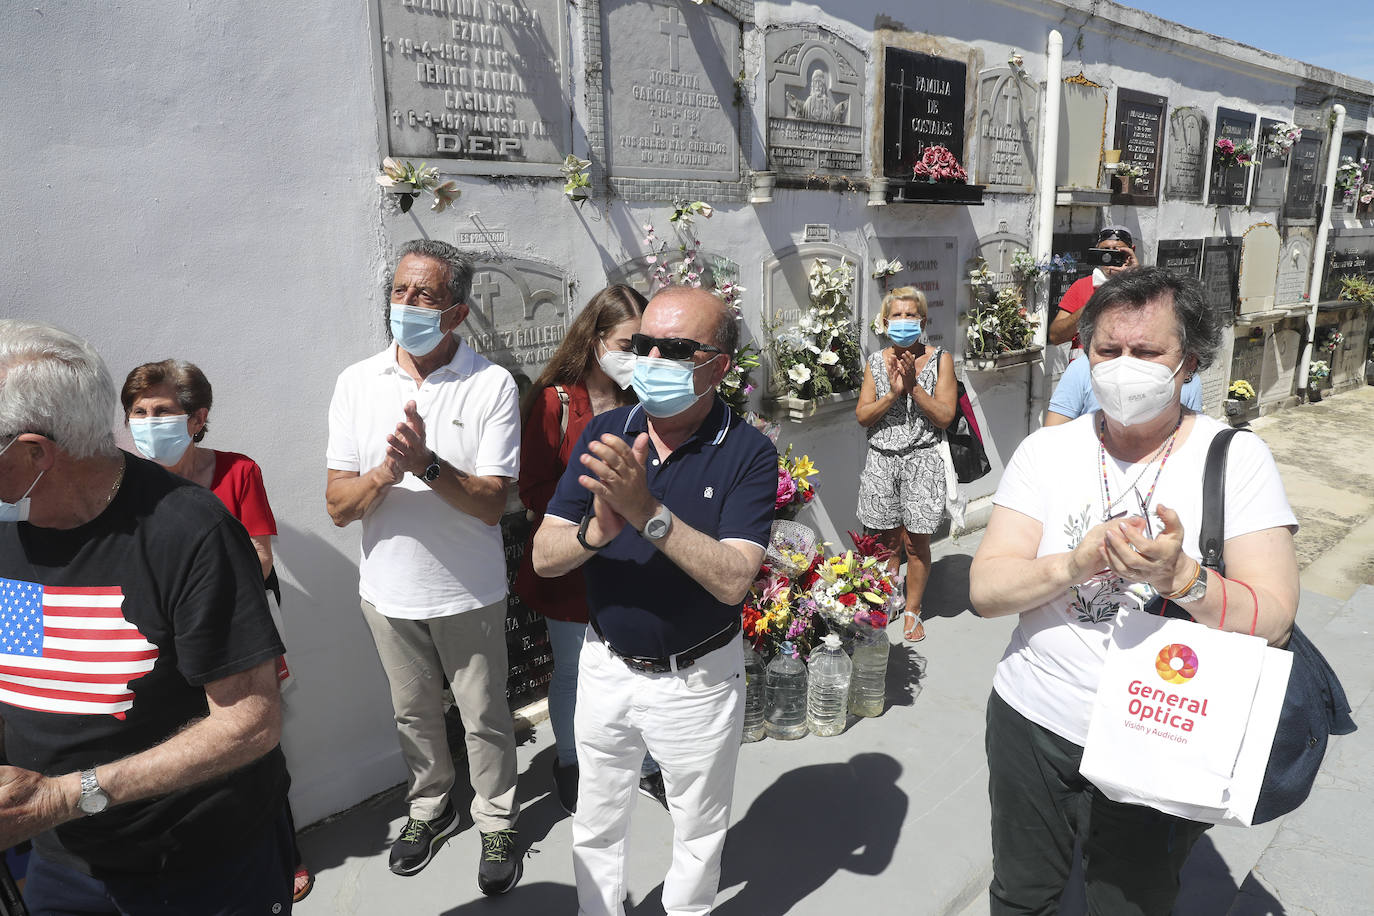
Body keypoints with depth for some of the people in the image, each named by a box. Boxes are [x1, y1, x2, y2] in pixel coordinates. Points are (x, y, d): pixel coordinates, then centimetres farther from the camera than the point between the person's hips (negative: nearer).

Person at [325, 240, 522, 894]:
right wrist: (385, 472, -27)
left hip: (469, 593, -3)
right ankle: (430, 809, 46)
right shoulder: (357, 382, -4)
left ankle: (496, 823, 36)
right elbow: (338, 506, -7)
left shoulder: (492, 385, -13)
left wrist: (428, 465, -33)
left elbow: (492, 503, -17)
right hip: (389, 590, 3)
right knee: (413, 713, 22)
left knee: (484, 717, 13)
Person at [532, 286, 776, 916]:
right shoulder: (604, 433, -7)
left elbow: (732, 580, -27)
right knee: (596, 827, 24)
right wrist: (599, 529, -32)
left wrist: (649, 512, -38)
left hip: (698, 680, -3)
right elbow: (544, 558, -11)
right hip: (607, 667, 3)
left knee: (698, 833, 21)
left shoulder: (747, 453, -17)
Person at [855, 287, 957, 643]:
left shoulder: (939, 359, 0)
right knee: (886, 541, 8)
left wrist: (914, 386, -16)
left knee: (916, 542, 3)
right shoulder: (876, 361, 7)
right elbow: (862, 416, 0)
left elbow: (945, 416, -7)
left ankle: (912, 610, 21)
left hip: (921, 460, -2)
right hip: (881, 459, 2)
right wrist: (893, 392, -14)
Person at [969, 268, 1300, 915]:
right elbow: (985, 589, -11)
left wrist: (1177, 574, -34)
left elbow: (1273, 623, -16)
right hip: (1033, 723, 2)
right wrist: (1076, 564, -29)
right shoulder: (1045, 450, -4)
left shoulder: (1236, 457, -9)